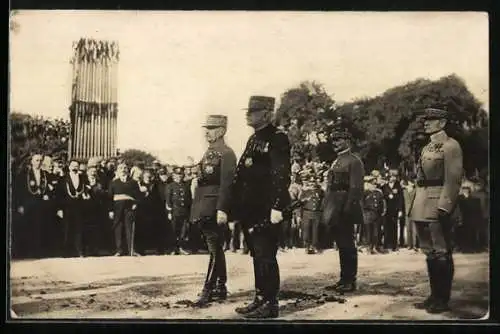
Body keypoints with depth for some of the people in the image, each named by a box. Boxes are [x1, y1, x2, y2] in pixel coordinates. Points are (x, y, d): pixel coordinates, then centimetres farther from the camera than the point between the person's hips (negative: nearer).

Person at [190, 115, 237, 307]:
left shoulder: (226, 154, -10)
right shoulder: (208, 153, 17)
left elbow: (226, 184, -17)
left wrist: (222, 210, -23)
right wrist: (196, 210, 18)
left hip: (214, 210, -9)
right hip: (204, 210, 9)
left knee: (215, 250, -6)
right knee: (216, 249, 13)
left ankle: (208, 291, -6)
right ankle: (220, 289, 19)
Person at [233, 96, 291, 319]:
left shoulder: (278, 139, -9)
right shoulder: (253, 140, 18)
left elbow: (282, 175, -17)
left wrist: (277, 207, -23)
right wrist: (237, 209, 18)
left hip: (265, 211, -9)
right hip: (251, 210, 9)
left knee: (266, 256, -4)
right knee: (257, 255, 13)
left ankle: (270, 304, 3)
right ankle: (260, 299, 21)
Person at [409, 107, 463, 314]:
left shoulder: (450, 146, -7)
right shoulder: (427, 148, 19)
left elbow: (453, 180, -15)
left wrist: (444, 207, -22)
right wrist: (415, 206, 16)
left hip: (438, 206, -9)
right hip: (422, 208, 9)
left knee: (441, 253, -3)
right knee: (430, 253, 13)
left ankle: (443, 300, 3)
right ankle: (434, 296, 20)